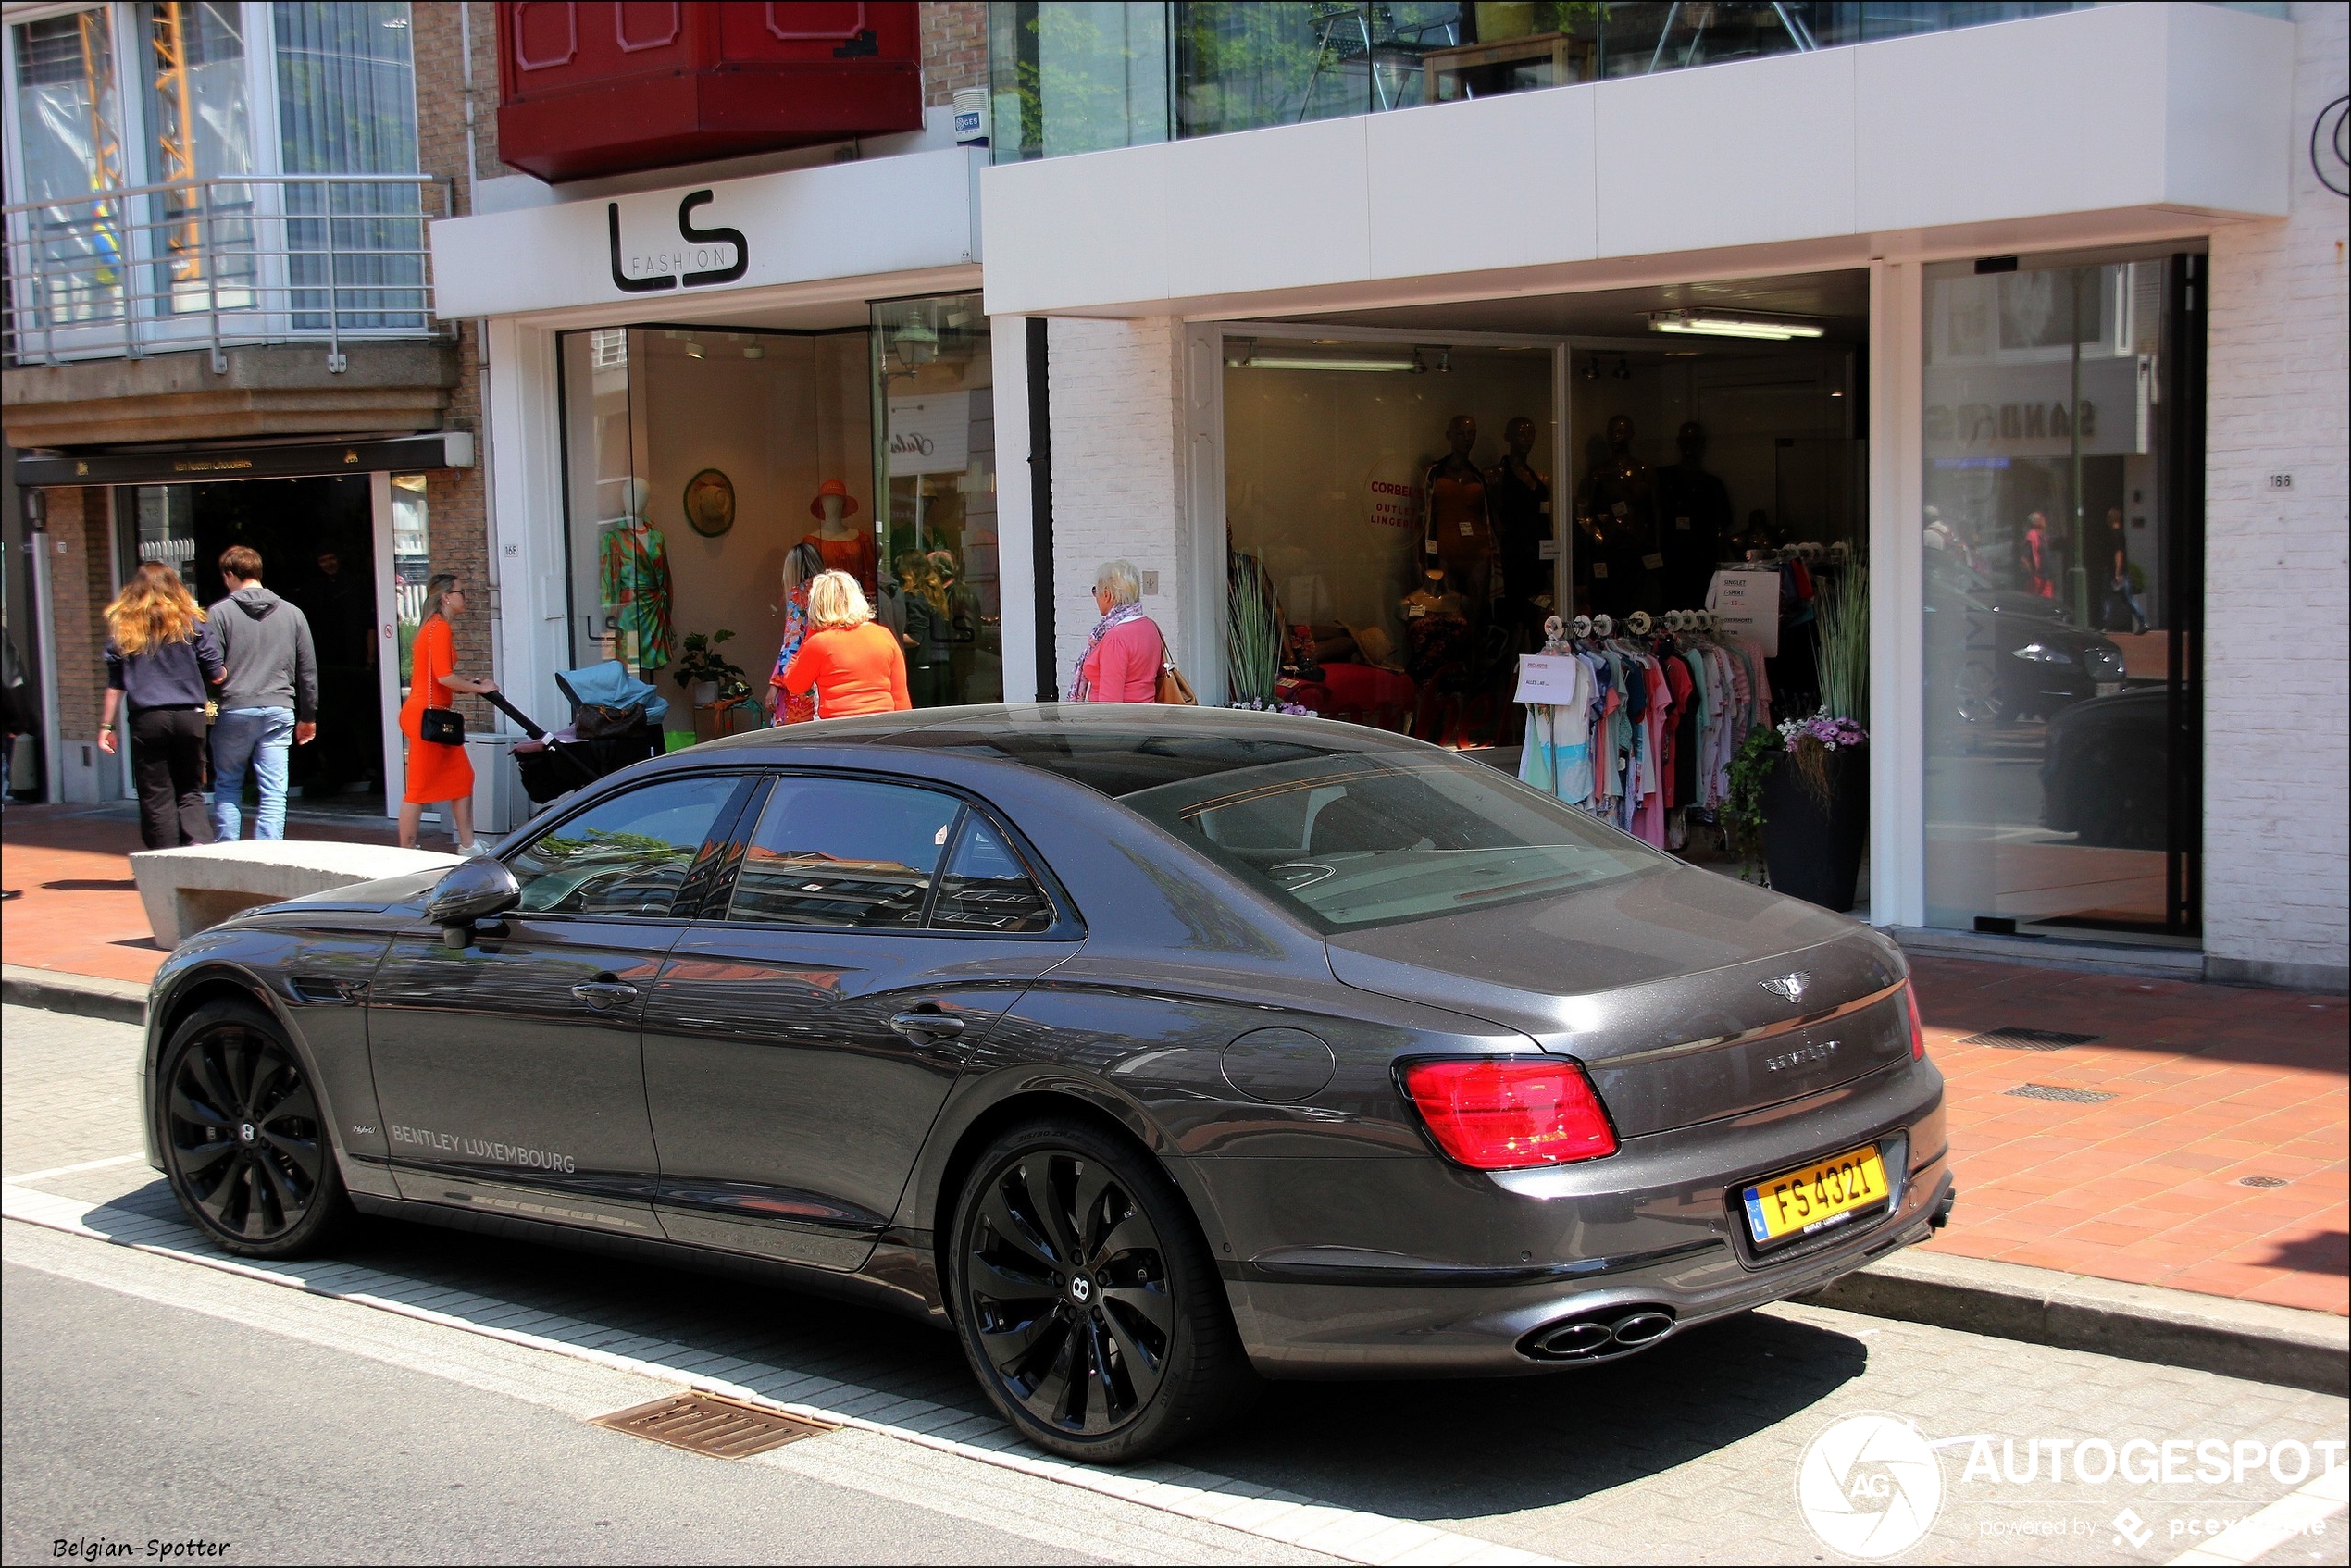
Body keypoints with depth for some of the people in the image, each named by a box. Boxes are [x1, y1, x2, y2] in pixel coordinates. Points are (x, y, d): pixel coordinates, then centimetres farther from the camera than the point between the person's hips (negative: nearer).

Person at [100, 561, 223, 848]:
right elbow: (216, 674, 3)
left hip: (147, 717, -1)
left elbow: (115, 682, 5)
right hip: (189, 717, 1)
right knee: (189, 791, 10)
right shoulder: (192, 621, 4)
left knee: (156, 796, 5)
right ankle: (200, 844, -14)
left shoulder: (121, 625, 5)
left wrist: (106, 725, 11)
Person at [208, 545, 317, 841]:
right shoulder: (292, 613, 9)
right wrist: (308, 717, 20)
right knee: (274, 792, 2)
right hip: (279, 711, 2)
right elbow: (308, 670, 12)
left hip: (234, 711, -2)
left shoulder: (220, 612, -2)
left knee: (227, 786, 13)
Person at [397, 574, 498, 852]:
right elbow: (444, 677, -21)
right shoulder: (439, 628, -13)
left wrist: (467, 682, 10)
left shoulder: (434, 627, 17)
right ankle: (406, 854, 0)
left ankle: (467, 846, 16)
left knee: (462, 777, 13)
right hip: (426, 715, -10)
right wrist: (479, 688, -10)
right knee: (420, 787, -5)